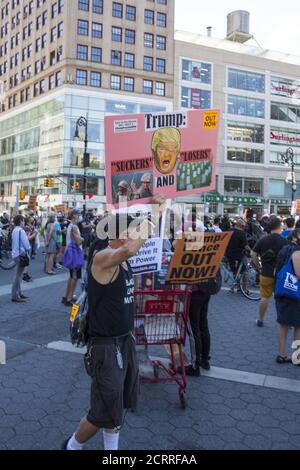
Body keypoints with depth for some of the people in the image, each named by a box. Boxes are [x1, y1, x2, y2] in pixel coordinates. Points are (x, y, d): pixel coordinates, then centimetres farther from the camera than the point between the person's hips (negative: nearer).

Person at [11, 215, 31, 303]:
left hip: (15, 254, 10)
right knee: (18, 275, -8)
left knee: (18, 275, 16)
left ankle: (19, 293, 24)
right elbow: (25, 243, -16)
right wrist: (28, 250, 1)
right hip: (20, 254, -10)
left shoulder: (14, 230, 14)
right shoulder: (21, 231, -15)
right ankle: (15, 296, -7)